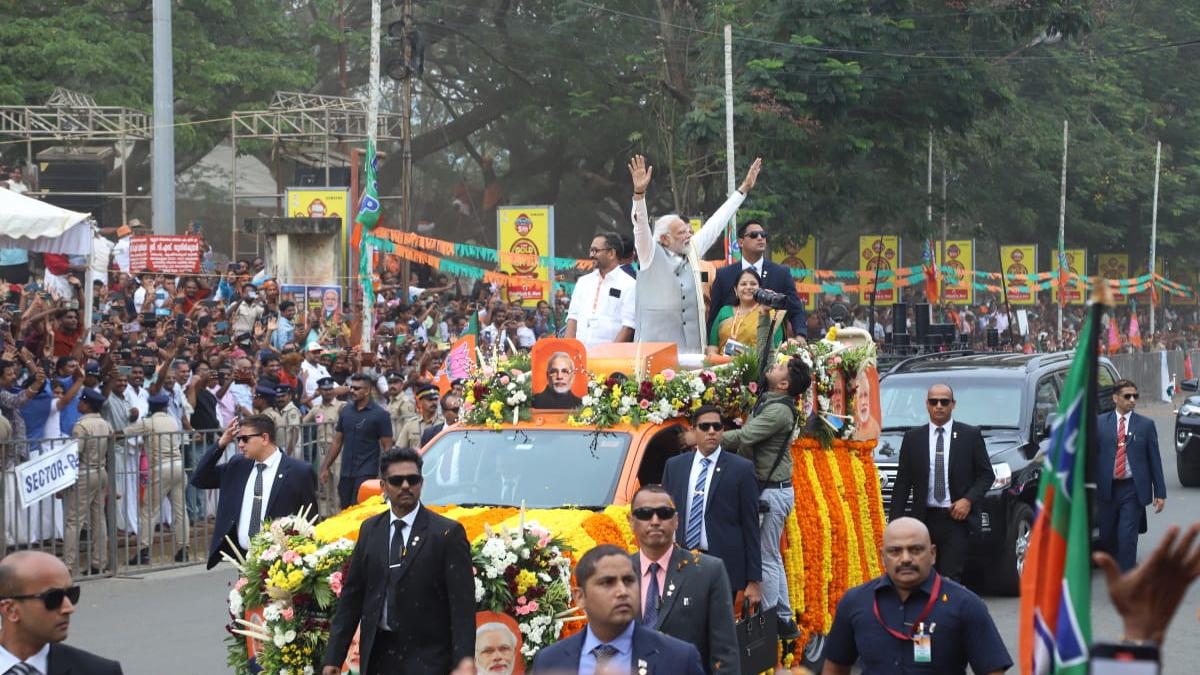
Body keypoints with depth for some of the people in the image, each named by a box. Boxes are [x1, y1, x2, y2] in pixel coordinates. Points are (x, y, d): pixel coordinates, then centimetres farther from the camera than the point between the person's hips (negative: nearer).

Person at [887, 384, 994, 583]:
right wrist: (895, 522, 2)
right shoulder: (912, 438, 9)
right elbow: (902, 483, 9)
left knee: (950, 579, -10)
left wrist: (969, 500, -9)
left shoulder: (970, 435, 5)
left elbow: (987, 475, 8)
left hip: (955, 520, -2)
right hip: (924, 520, 2)